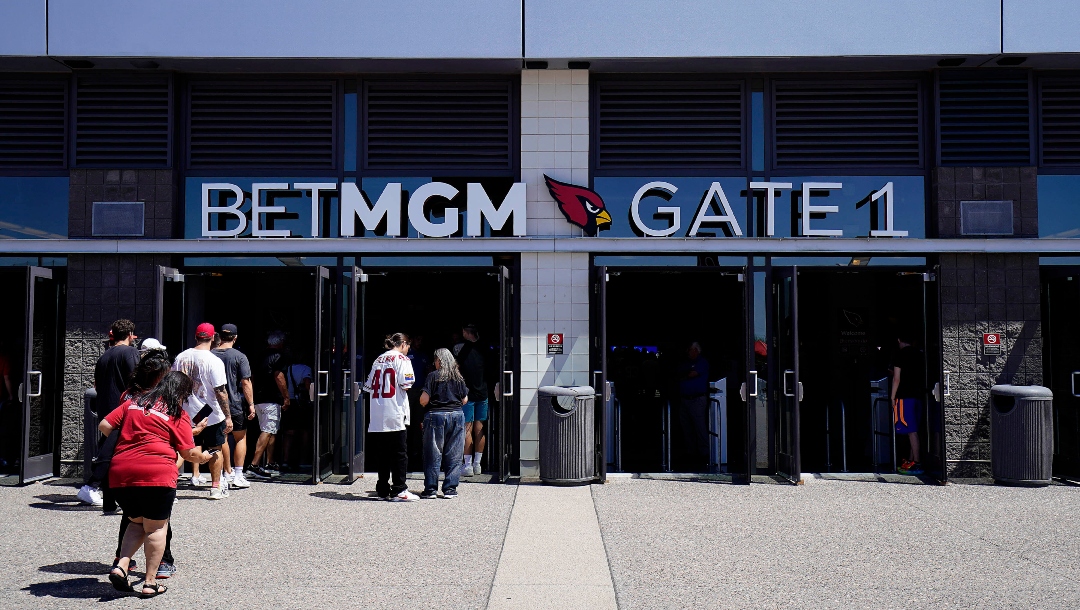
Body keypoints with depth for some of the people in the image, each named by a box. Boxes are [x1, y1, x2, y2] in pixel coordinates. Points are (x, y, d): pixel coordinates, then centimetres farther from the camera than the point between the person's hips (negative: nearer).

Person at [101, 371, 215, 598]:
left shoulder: (133, 403, 17)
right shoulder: (178, 415, 4)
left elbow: (104, 426, 12)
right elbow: (189, 453, 1)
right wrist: (204, 457, 22)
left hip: (120, 474, 5)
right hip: (156, 474, -5)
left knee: (137, 523, 23)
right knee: (156, 527, 8)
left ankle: (120, 567, 5)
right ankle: (150, 583, 7)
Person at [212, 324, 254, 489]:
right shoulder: (239, 356, -9)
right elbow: (245, 382, -13)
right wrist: (251, 404, -7)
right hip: (236, 404, -4)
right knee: (240, 438, 7)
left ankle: (228, 474, 16)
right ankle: (238, 476, 3)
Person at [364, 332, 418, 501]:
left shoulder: (378, 360, 16)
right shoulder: (402, 359, -3)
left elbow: (369, 386, 16)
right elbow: (406, 385, -11)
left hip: (377, 416, 6)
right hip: (395, 414, -6)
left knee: (382, 454, 11)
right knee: (400, 453, -1)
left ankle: (383, 489, 14)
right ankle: (399, 490, -1)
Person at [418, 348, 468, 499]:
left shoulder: (433, 376, -5)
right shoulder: (458, 377, 6)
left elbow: (424, 399, -10)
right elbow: (465, 400, 9)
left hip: (436, 415, -3)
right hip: (457, 416, 3)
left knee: (433, 455, 5)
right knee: (454, 455, 8)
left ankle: (431, 489, 8)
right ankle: (450, 489, 8)